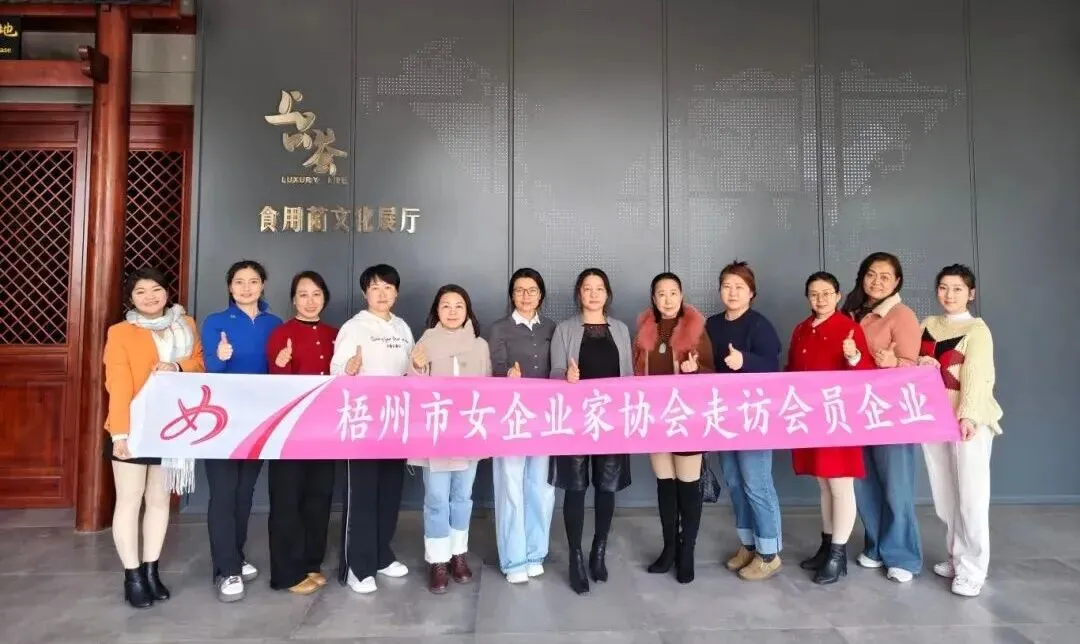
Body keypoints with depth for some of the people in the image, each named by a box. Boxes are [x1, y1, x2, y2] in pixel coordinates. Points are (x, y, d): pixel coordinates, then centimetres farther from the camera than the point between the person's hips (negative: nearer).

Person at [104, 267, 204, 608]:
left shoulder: (186, 325, 8)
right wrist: (120, 432, -20)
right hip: (133, 429, -4)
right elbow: (118, 385, -12)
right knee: (129, 502, 5)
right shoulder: (120, 332, -5)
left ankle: (151, 570, 24)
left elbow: (200, 363, 7)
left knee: (159, 500, 13)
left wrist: (177, 367, -15)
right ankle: (132, 575, 16)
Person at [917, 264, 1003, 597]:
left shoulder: (977, 329, -2)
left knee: (970, 495, -4)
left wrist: (968, 416, -26)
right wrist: (919, 364, -6)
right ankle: (956, 558, 22)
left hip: (968, 420, -5)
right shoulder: (928, 326, 14)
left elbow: (976, 376, -14)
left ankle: (972, 569, 4)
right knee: (944, 495, 9)